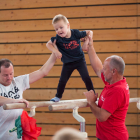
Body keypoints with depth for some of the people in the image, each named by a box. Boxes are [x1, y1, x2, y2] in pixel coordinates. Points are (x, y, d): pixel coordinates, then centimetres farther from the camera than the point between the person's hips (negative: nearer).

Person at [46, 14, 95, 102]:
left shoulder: (76, 33, -18)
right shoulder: (58, 38, -17)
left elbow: (90, 32, -5)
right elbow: (48, 44, -8)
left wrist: (86, 43, -17)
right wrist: (55, 51, -22)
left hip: (80, 60, -1)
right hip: (68, 63, 1)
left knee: (86, 78, -9)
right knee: (62, 80, 3)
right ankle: (58, 97, 24)